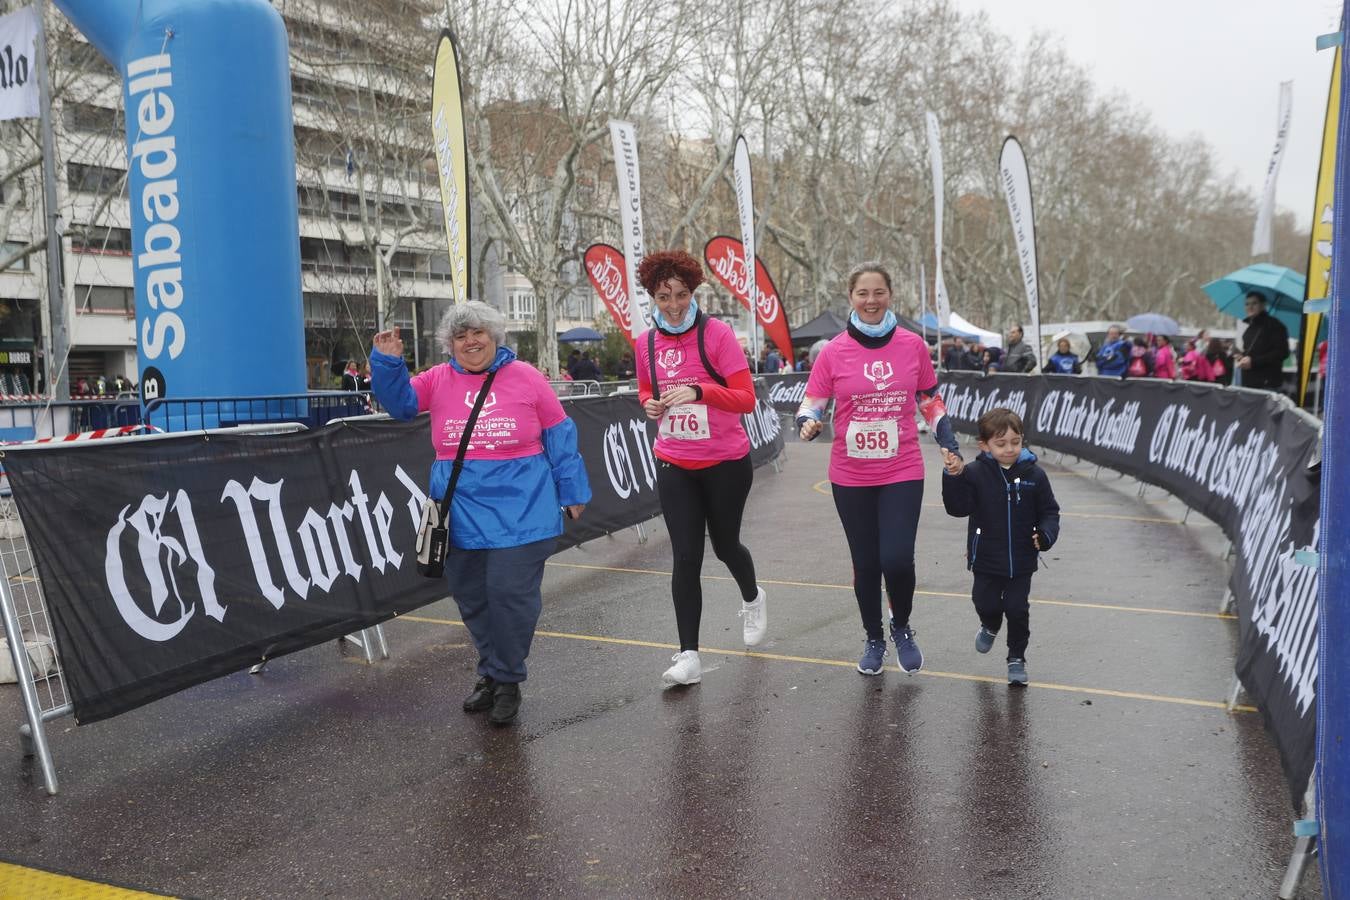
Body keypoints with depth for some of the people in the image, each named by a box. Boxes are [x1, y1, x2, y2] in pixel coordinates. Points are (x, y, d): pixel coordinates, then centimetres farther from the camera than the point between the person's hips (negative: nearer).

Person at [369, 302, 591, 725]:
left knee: (511, 595, -4)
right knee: (472, 599, 12)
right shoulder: (439, 380, 8)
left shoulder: (525, 377, 1)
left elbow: (559, 436, 4)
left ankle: (506, 680, 14)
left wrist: (572, 491, 3)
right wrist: (387, 363, -15)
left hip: (519, 513, -3)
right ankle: (491, 672, 31)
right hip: (462, 516, 4)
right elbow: (399, 402, 0)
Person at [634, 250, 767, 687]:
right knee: (685, 557, -3)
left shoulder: (717, 332, -12)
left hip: (726, 462, -2)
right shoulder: (646, 342, 1)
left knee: (725, 544, 15)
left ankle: (752, 598, 49)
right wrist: (649, 403, -5)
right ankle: (689, 655, 3)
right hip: (674, 465, 3)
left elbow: (746, 398, -16)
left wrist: (698, 391, -31)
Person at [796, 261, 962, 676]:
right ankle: (873, 639, 33)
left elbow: (930, 402, 10)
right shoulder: (834, 351, -4)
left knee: (897, 559, -11)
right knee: (866, 563, 9)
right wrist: (808, 423, -23)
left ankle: (902, 628, 21)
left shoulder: (912, 345, -1)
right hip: (851, 477, 0)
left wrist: (951, 447, 3)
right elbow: (811, 405, -1)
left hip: (902, 473, 0)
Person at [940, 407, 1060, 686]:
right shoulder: (975, 473, -8)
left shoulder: (1033, 474, -4)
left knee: (1017, 608, 1)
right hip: (986, 560, 0)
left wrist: (1046, 535, -14)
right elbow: (958, 508, -17)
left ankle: (1017, 658, 22)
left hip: (1021, 561, 1)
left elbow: (1049, 511, 4)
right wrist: (953, 477, -30)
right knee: (985, 603, 5)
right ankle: (990, 626, 43)